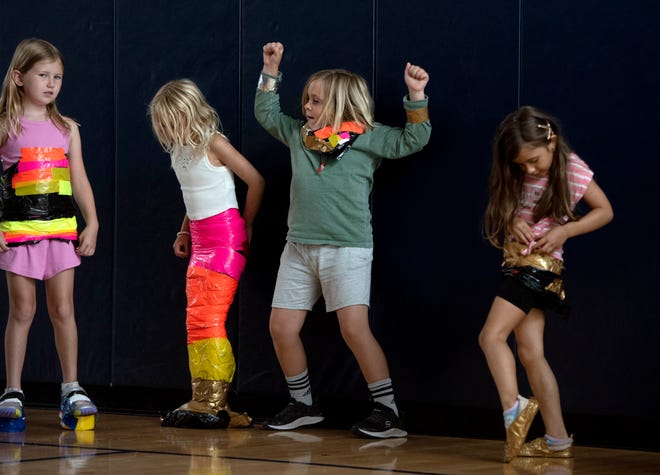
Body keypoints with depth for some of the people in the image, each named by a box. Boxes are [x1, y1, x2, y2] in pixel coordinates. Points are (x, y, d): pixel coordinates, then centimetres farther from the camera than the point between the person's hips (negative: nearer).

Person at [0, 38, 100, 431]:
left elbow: (80, 180, 11)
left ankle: (72, 388, 7)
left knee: (63, 310, 2)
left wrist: (92, 224, 4)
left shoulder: (66, 129, 10)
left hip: (61, 229, 3)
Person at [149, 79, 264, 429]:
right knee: (195, 321, 5)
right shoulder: (178, 152, 12)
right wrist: (184, 233, 15)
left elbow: (256, 181, -6)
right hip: (200, 240, 8)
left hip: (225, 236, -8)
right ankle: (204, 400, 8)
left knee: (208, 319, -13)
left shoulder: (213, 143, -11)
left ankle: (213, 403, -13)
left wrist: (246, 226, 0)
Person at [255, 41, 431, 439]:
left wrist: (417, 97, -17)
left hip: (348, 247, -6)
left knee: (355, 328, -17)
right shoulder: (299, 135, 13)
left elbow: (413, 140, -6)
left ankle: (389, 412, -12)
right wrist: (271, 71, 18)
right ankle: (303, 405, 20)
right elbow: (266, 113, 25)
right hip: (300, 246, 6)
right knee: (282, 327, 2)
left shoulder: (367, 138, -1)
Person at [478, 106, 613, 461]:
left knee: (492, 335, -19)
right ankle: (558, 441, 1)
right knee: (530, 352, 1)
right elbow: (502, 211, 18)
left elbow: (605, 212, -2)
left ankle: (513, 410, -24)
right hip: (517, 264, 6)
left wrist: (563, 232, -15)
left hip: (540, 265, -6)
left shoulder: (571, 169, -8)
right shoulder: (516, 176, 7)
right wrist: (512, 220, -6)